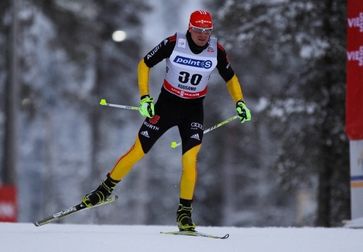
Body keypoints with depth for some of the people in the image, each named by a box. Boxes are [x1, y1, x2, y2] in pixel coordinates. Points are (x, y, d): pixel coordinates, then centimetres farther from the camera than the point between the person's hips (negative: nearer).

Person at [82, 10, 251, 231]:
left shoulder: (216, 50, -11)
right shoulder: (174, 43, -18)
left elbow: (230, 77, 6)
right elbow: (144, 64, -7)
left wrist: (240, 102, -8)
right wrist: (145, 97, -16)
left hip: (193, 110, 1)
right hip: (166, 103, -1)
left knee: (189, 159, -16)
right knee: (137, 152, 0)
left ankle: (184, 213, -2)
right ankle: (106, 189, 20)